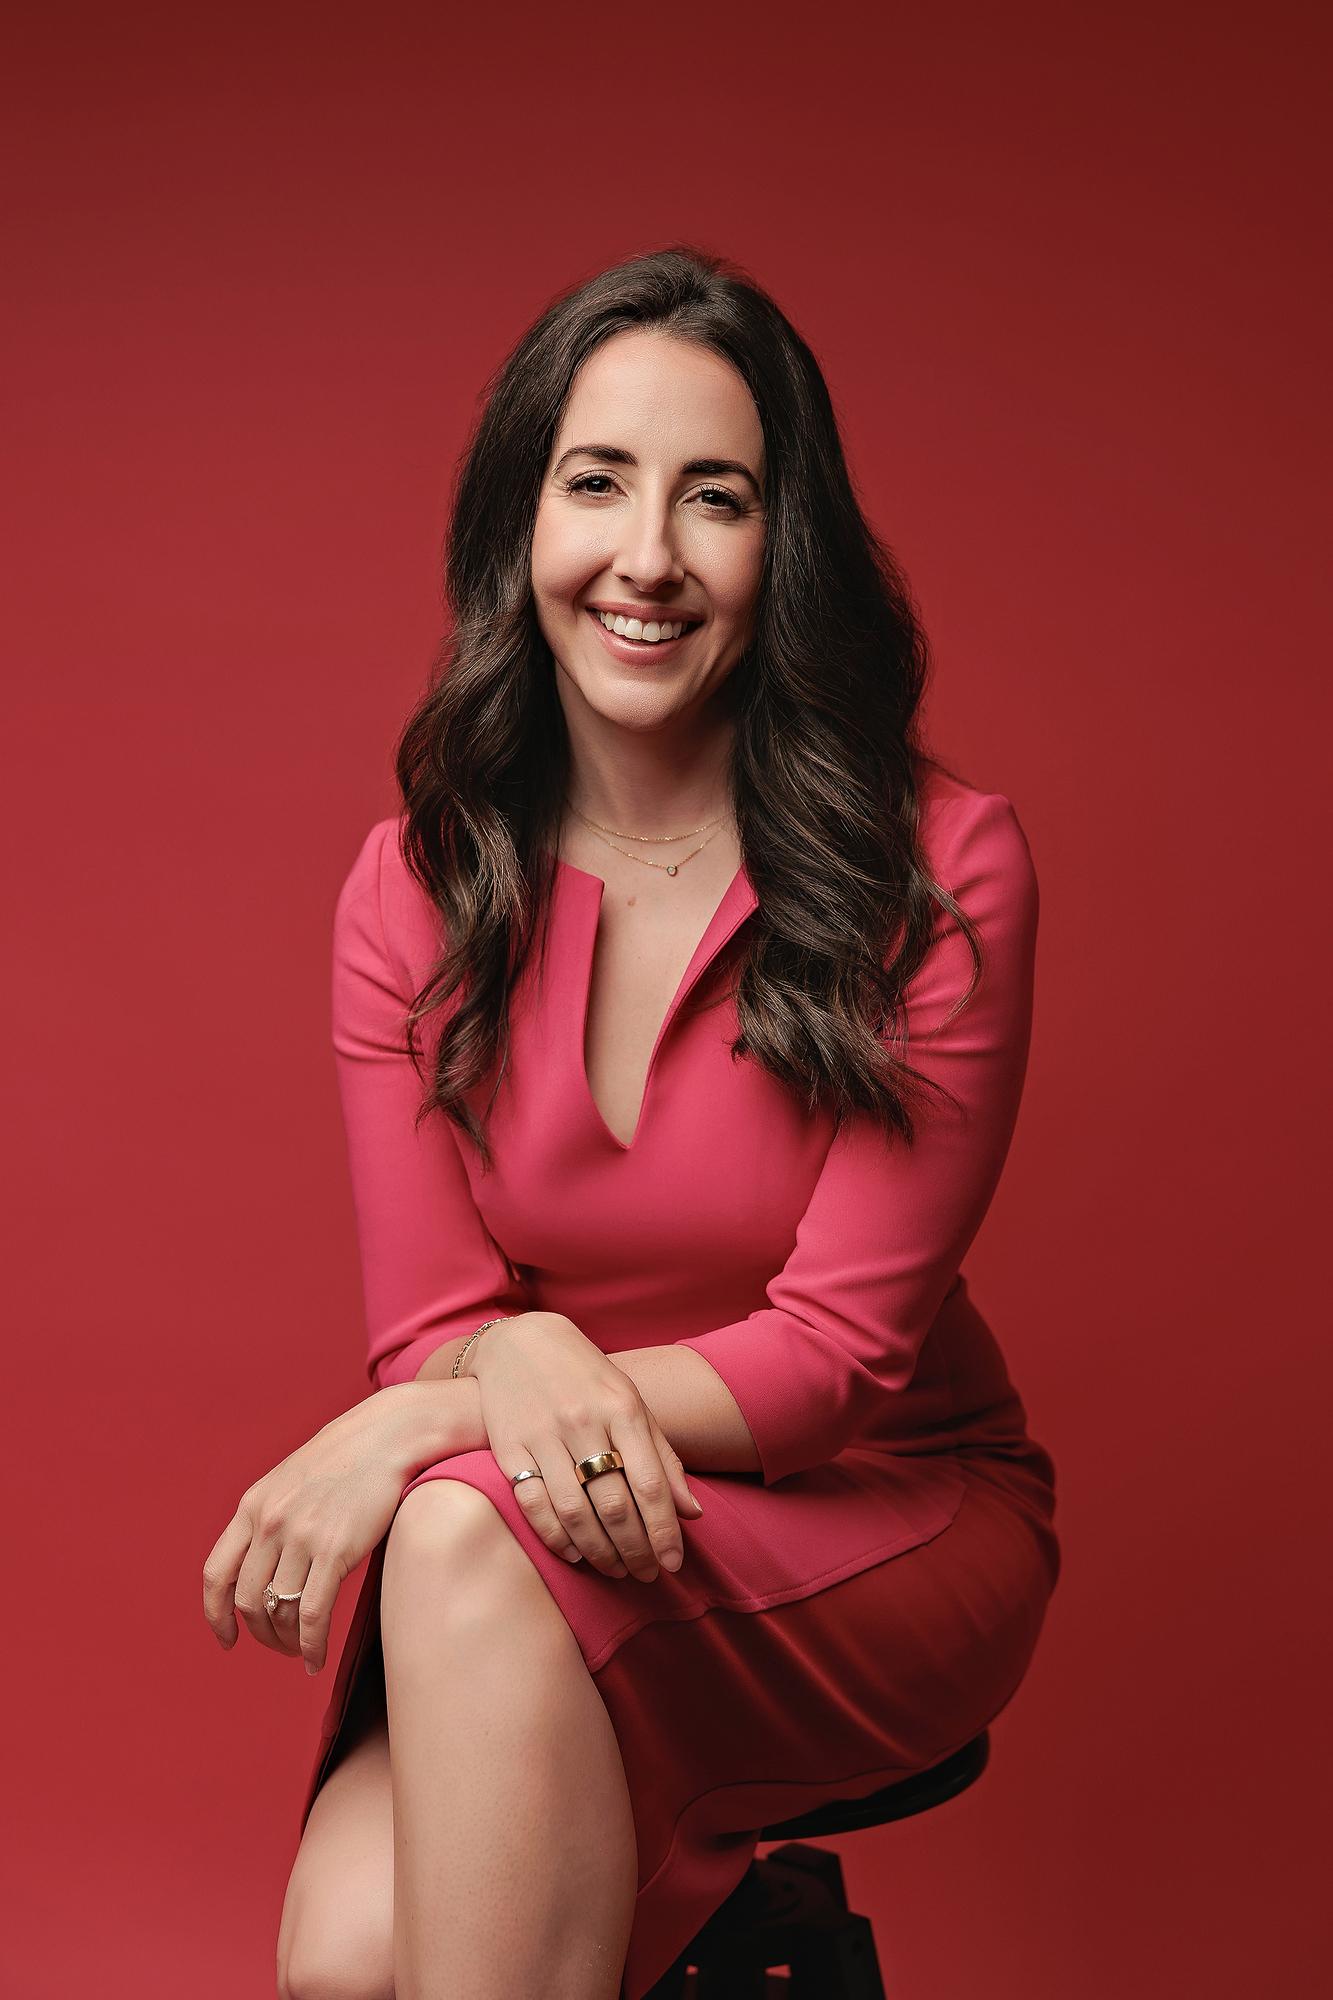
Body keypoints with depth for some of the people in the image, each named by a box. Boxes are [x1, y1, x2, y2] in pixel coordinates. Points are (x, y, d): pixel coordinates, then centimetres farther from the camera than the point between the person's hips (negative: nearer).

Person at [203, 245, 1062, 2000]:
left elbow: (837, 1349, -14)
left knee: (469, 1536, -33)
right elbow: (429, 1323, -2)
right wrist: (519, 1362, -28)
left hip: (890, 1528, -2)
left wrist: (416, 1428, -22)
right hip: (522, 1590, 2)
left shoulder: (942, 869, -13)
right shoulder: (415, 886, -1)